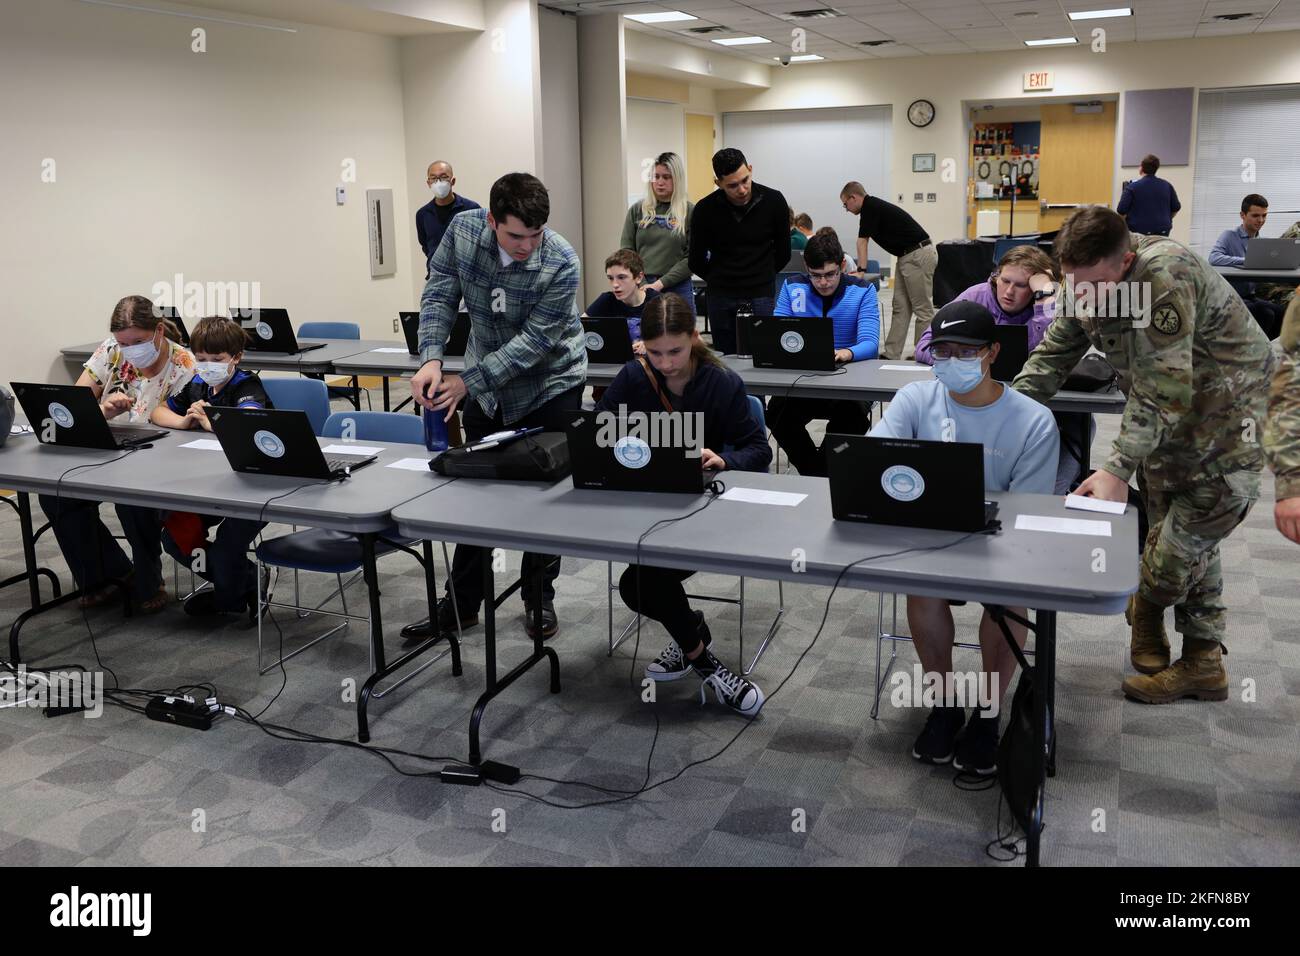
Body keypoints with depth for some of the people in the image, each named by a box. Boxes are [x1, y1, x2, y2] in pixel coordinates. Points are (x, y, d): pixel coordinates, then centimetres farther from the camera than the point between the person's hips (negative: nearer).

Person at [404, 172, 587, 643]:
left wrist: (469, 382, -28)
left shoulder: (561, 263, -27)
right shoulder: (463, 229, -16)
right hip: (486, 383, 4)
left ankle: (539, 597, 22)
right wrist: (432, 359, -26)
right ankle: (462, 603, 20)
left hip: (550, 383, -3)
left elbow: (535, 339, -26)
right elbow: (439, 294, -10)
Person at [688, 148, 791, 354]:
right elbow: (697, 262, 3)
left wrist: (763, 276, 12)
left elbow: (783, 253, 6)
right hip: (722, 298, 1)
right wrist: (720, 279, 12)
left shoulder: (773, 201, -7)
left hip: (762, 296, -1)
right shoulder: (705, 210, -9)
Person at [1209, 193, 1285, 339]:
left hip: (1251, 296, 6)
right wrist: (1247, 261, -29)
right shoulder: (1229, 235, -4)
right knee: (1265, 314, -28)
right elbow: (1214, 258, -23)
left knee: (1283, 312, -19)